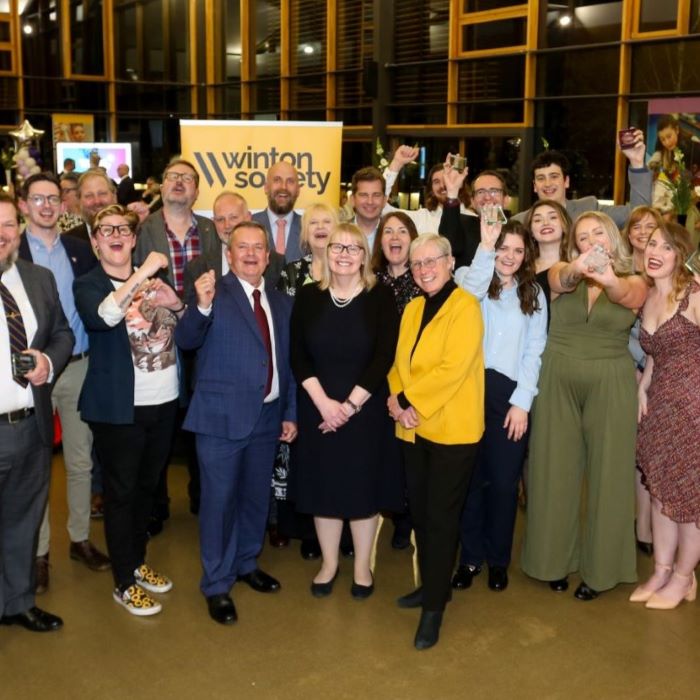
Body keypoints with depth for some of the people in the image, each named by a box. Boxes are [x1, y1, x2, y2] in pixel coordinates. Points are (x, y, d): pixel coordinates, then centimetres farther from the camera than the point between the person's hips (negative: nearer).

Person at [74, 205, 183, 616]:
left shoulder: (154, 277, 10)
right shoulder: (88, 285, -6)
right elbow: (101, 318, -29)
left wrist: (175, 304, -7)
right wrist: (141, 275, -33)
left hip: (164, 401, 5)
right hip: (120, 407, -5)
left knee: (147, 487, 17)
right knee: (121, 493, 4)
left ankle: (138, 562, 34)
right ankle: (124, 583, 16)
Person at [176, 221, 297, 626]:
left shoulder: (282, 303, 9)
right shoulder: (215, 293, -8)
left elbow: (288, 363, 13)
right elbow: (186, 340, -20)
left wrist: (291, 413, 10)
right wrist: (202, 306, -38)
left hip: (268, 416, 6)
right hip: (222, 416, -5)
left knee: (257, 495, 18)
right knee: (220, 499, 3)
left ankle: (247, 564, 39)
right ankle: (217, 585, 18)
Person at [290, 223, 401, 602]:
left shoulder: (381, 297, -5)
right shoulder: (308, 296, 1)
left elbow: (384, 357, -10)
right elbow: (298, 354, -3)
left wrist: (350, 405, -15)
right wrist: (323, 401, -15)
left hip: (365, 409, -2)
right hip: (318, 409, 2)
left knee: (363, 484, 7)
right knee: (323, 484, 9)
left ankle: (362, 566, 24)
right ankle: (329, 562, 27)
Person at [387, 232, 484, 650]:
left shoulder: (465, 307, -11)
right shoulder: (413, 309, 12)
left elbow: (453, 369, -20)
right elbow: (401, 362, 13)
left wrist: (408, 400, -16)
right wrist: (397, 399, -7)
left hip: (452, 428, -7)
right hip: (414, 428, 7)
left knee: (441, 517, 0)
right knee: (420, 512, 14)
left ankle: (434, 608, 10)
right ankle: (431, 586, 32)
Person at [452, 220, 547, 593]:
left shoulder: (533, 294, 11)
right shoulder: (468, 275, 5)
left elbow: (534, 351, 5)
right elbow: (467, 295, -21)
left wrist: (522, 401, -4)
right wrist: (485, 246, -25)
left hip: (509, 393, 1)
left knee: (504, 480, 5)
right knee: (470, 477, 6)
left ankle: (498, 559, 21)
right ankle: (470, 556, 20)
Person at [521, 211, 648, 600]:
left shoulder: (634, 282, 0)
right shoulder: (563, 272, 2)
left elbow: (628, 296, -25)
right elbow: (562, 280, -23)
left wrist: (609, 279, -49)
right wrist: (579, 267, -47)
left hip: (610, 386, -1)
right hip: (559, 383, 1)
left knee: (607, 474, 4)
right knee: (556, 472, 8)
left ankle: (600, 567, 18)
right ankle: (556, 557, 23)